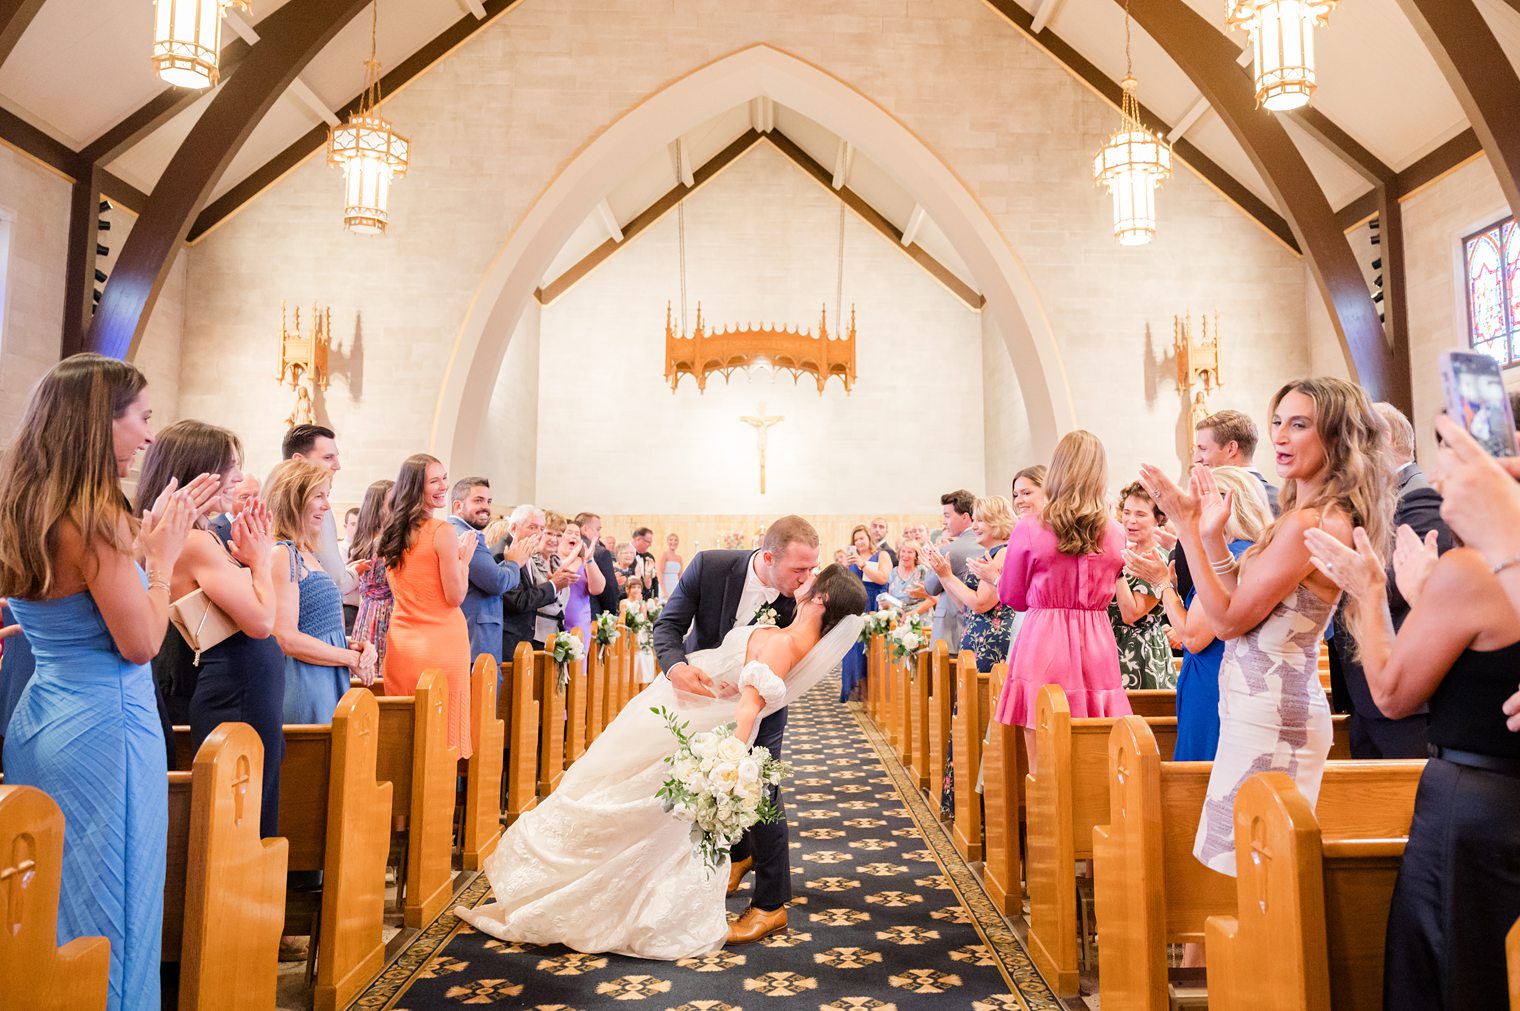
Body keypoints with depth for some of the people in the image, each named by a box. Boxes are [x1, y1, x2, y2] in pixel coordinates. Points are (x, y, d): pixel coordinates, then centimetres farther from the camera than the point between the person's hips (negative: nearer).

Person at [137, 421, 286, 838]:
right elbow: (261, 621, -23)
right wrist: (260, 558, -9)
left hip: (243, 697, 10)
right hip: (238, 699, -10)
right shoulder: (197, 542, -18)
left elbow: (255, 610, 13)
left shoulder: (204, 537, 11)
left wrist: (252, 555, 5)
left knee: (252, 826, 18)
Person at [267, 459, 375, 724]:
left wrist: (354, 644, 2)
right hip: (303, 686, -9)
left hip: (328, 686, 9)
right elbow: (286, 639, -20)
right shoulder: (282, 555, -14)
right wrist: (352, 658, -12)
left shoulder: (306, 554, 14)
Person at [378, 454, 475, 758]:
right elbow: (455, 597, -13)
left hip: (401, 642, 7)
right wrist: (464, 557, 0)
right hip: (442, 643, -7)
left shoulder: (391, 531, 8)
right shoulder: (443, 531, -13)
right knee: (444, 732, 2)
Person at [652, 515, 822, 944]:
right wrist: (676, 666, -44)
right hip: (703, 694, 2)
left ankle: (771, 906, 9)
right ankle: (741, 853, 48)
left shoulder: (803, 598, -29)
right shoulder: (709, 567, -29)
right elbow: (668, 624, -24)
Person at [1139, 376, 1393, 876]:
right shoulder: (1330, 517, 11)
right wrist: (1212, 534, 5)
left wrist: (1188, 528, -16)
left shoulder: (1308, 524, -20)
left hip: (1268, 716, -10)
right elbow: (1244, 603, 12)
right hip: (1268, 707, 10)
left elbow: (1231, 619, -17)